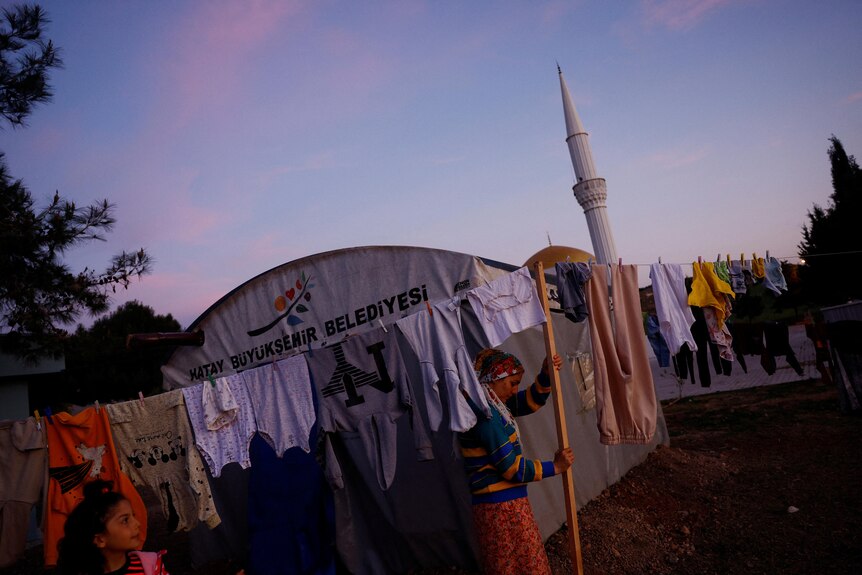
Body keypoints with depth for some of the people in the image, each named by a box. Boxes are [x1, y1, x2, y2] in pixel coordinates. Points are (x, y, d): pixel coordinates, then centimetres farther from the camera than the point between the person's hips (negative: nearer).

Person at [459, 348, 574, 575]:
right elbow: (511, 468, -19)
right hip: (502, 506, -9)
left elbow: (531, 401, 16)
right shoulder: (483, 413, -21)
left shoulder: (492, 405, 8)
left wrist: (546, 375, -2)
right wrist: (554, 467, -8)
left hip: (505, 504, 9)